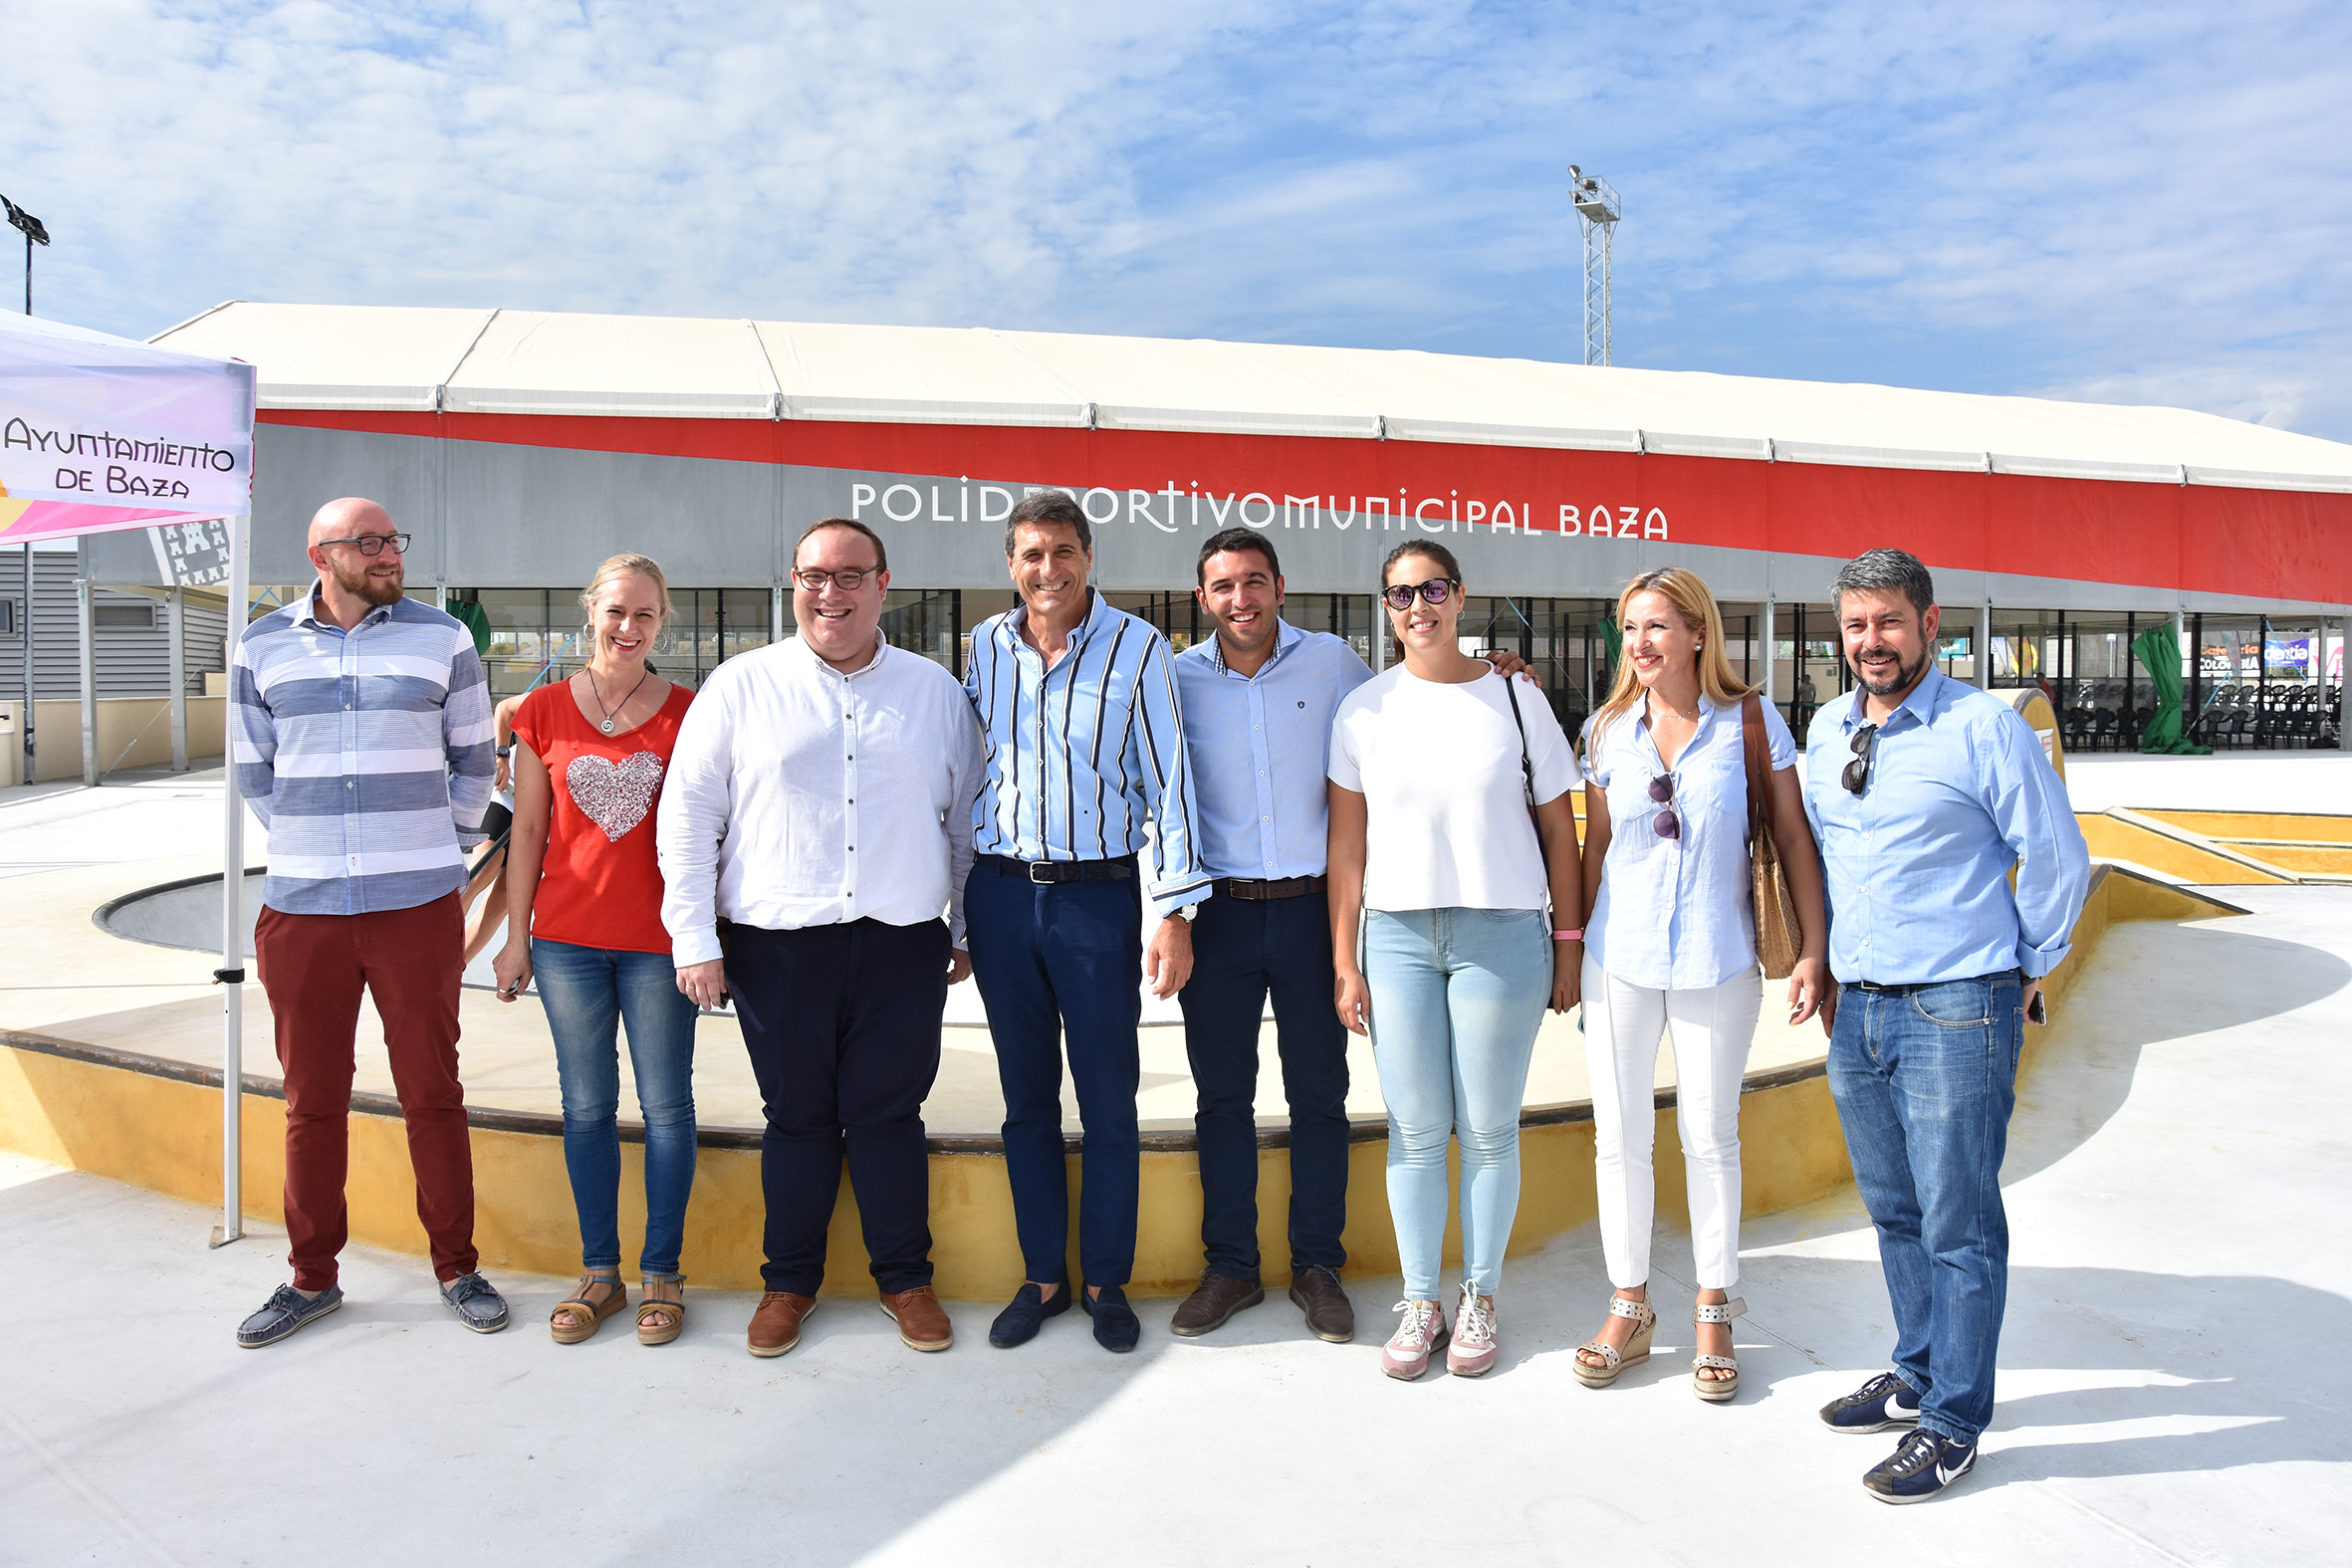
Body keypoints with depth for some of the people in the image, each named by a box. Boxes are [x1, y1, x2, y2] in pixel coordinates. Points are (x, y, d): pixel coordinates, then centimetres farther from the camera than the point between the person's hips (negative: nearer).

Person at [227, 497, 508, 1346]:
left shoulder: (442, 639, 3)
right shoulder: (261, 648, 7)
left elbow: (473, 759, 9)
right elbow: (254, 772, 15)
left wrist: (442, 848, 8)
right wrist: (309, 845, 12)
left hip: (418, 904, -1)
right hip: (301, 909, 2)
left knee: (432, 1092, 4)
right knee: (312, 1100, 9)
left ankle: (456, 1266, 18)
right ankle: (311, 1276, 24)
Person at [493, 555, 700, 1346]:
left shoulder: (688, 714, -1)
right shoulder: (545, 710, 4)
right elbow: (527, 831, 7)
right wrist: (516, 937, 6)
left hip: (659, 938, -1)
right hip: (568, 938, 2)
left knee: (665, 1104, 4)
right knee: (587, 1104, 10)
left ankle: (661, 1274, 18)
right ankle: (599, 1273, 23)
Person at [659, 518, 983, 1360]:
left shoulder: (936, 691, 9)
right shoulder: (741, 685, 3)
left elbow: (966, 820, 15)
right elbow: (689, 814, 3)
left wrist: (967, 929, 14)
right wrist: (695, 939, -2)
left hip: (903, 944, 1)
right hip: (777, 944, -1)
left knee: (889, 1115, 7)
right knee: (798, 1118, 9)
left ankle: (905, 1278, 24)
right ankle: (789, 1282, 26)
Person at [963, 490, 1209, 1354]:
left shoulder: (1137, 647, -4)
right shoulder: (984, 646, 5)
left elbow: (1168, 780, -5)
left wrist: (1176, 911, -10)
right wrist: (948, 909, 11)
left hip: (1099, 894, -3)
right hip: (1000, 893, 3)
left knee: (1108, 1101, 5)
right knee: (1025, 1097, 11)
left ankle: (1107, 1282, 21)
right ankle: (1042, 1276, 25)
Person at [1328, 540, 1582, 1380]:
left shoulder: (1515, 700, 2)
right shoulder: (1364, 709, 5)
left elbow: (1559, 829, 5)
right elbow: (1347, 842, 5)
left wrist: (1569, 943, 2)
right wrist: (1344, 961, 2)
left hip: (1502, 933, -1)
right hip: (1397, 935, 1)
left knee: (1488, 1131, 6)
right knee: (1415, 1131, 6)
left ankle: (1481, 1298, 23)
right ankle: (1419, 1301, 21)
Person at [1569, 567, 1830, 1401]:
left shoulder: (1751, 721, -4)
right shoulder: (1609, 730, 2)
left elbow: (1793, 837, -2)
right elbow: (1596, 845, 9)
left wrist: (1813, 948, -7)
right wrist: (1574, 946, 10)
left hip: (1717, 963, -2)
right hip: (1619, 960, 2)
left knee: (1711, 1138, 9)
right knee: (1618, 1137, 7)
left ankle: (1714, 1315, 25)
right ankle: (1629, 1309, 24)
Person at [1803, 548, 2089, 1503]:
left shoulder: (1986, 727, -10)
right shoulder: (1827, 730, 9)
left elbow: (2057, 860, -4)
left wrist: (2028, 969, 3)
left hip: (1956, 1012, -6)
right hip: (1858, 1010, 6)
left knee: (1957, 1227, 2)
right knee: (1895, 1213, 17)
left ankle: (1952, 1426, 14)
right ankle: (1916, 1378, 34)